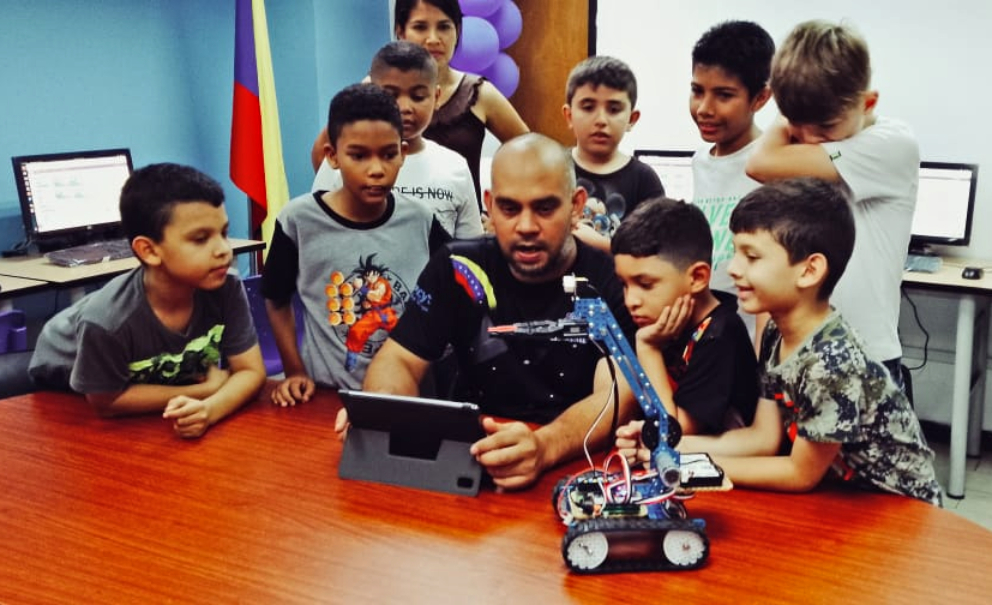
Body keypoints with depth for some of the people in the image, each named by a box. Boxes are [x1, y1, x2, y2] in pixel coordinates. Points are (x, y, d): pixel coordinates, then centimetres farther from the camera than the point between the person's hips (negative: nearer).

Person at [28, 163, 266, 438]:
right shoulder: (106, 321, -41)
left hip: (158, 380, 3)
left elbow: (250, 371, -25)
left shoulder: (227, 290, -31)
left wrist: (210, 409, -46)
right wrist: (206, 390, -27)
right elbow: (107, 401, -25)